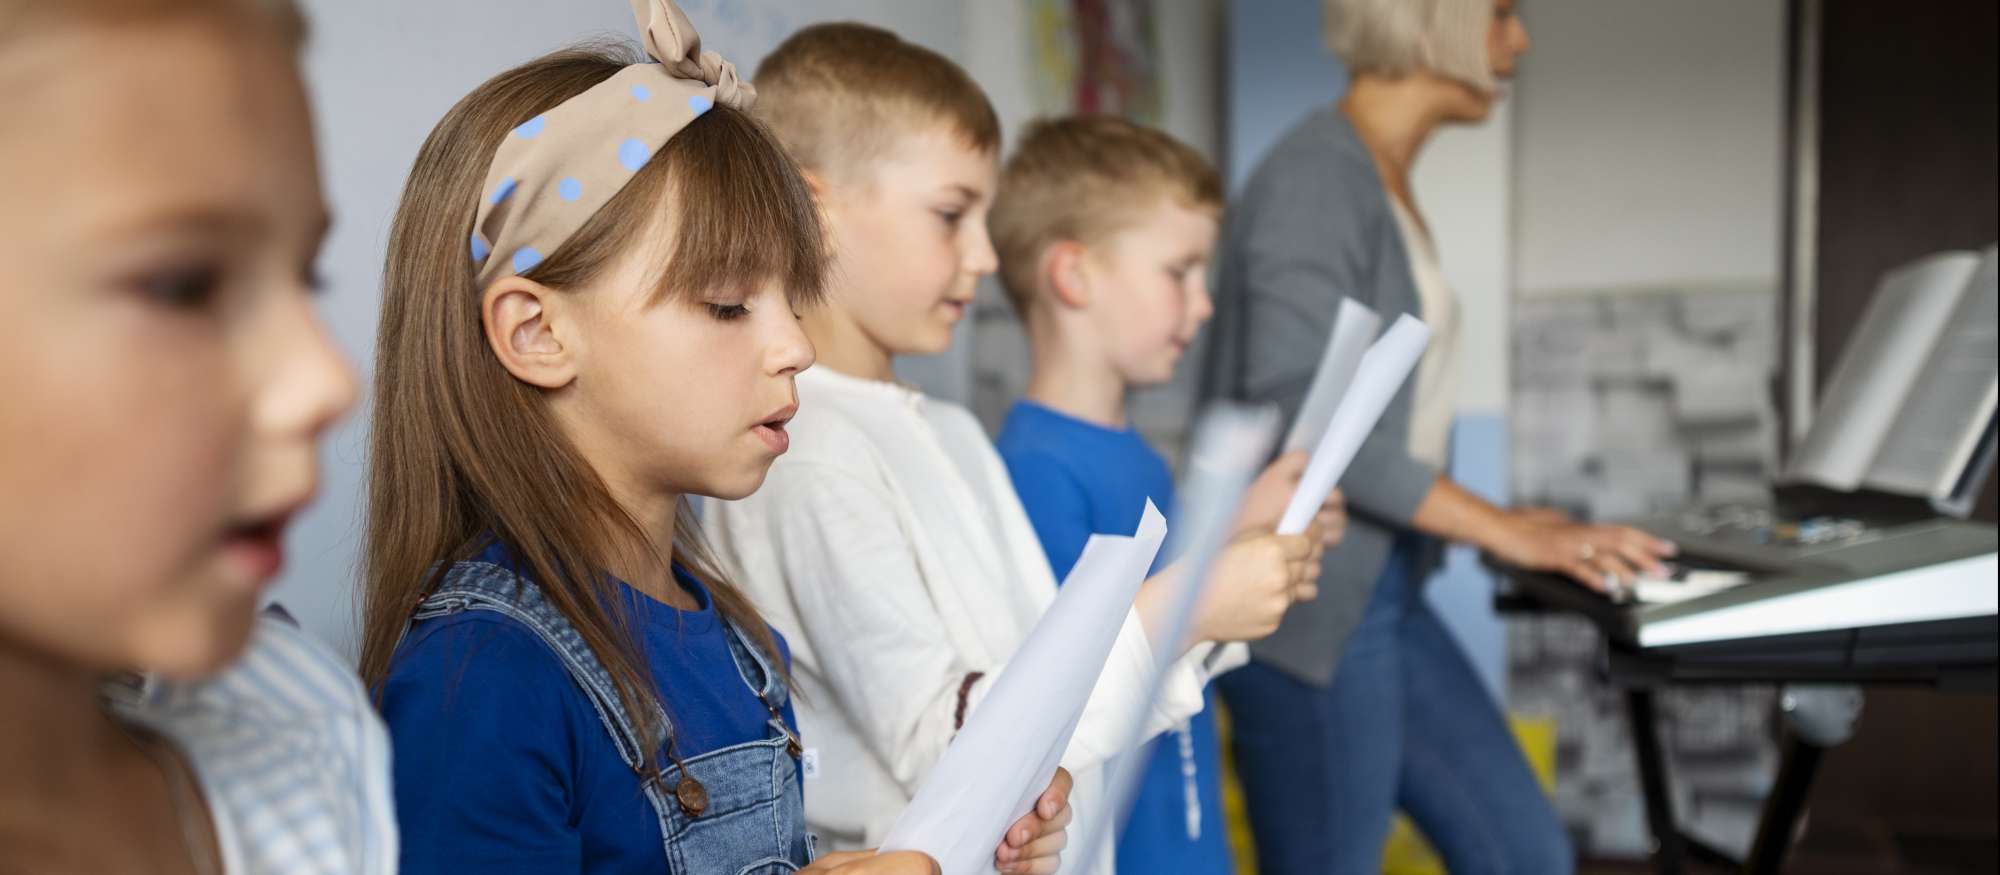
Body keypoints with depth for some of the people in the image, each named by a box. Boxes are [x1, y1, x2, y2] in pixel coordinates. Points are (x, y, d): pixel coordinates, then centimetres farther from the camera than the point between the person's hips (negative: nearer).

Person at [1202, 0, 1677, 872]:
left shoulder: (1388, 185, 14)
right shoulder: (1317, 175, -15)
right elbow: (1295, 407, -25)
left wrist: (1497, 521, 12)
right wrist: (1495, 528, -25)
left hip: (1381, 598, 9)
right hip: (1309, 604, -9)